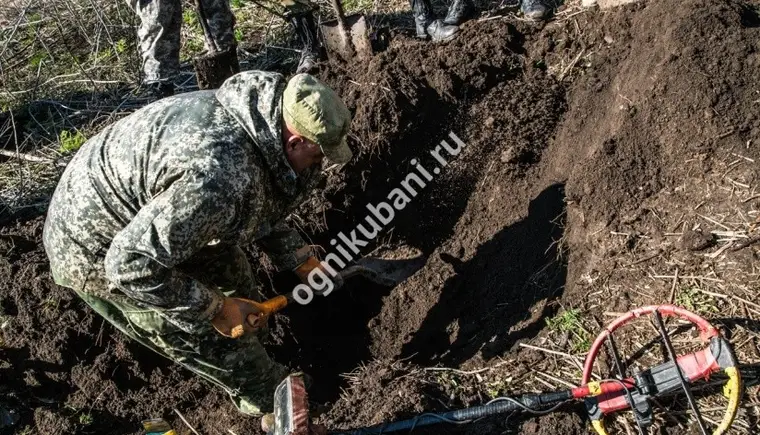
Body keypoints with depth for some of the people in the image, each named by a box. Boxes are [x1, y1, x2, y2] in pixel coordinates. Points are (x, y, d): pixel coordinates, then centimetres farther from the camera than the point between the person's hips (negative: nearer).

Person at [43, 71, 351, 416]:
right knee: (212, 337, -2)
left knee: (228, 268, 20)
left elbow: (260, 209, 10)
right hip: (98, 250, -8)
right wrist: (216, 308, -24)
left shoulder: (255, 115, -9)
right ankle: (273, 402, 23)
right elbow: (132, 263, -34)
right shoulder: (220, 177, -40)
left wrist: (300, 261, 5)